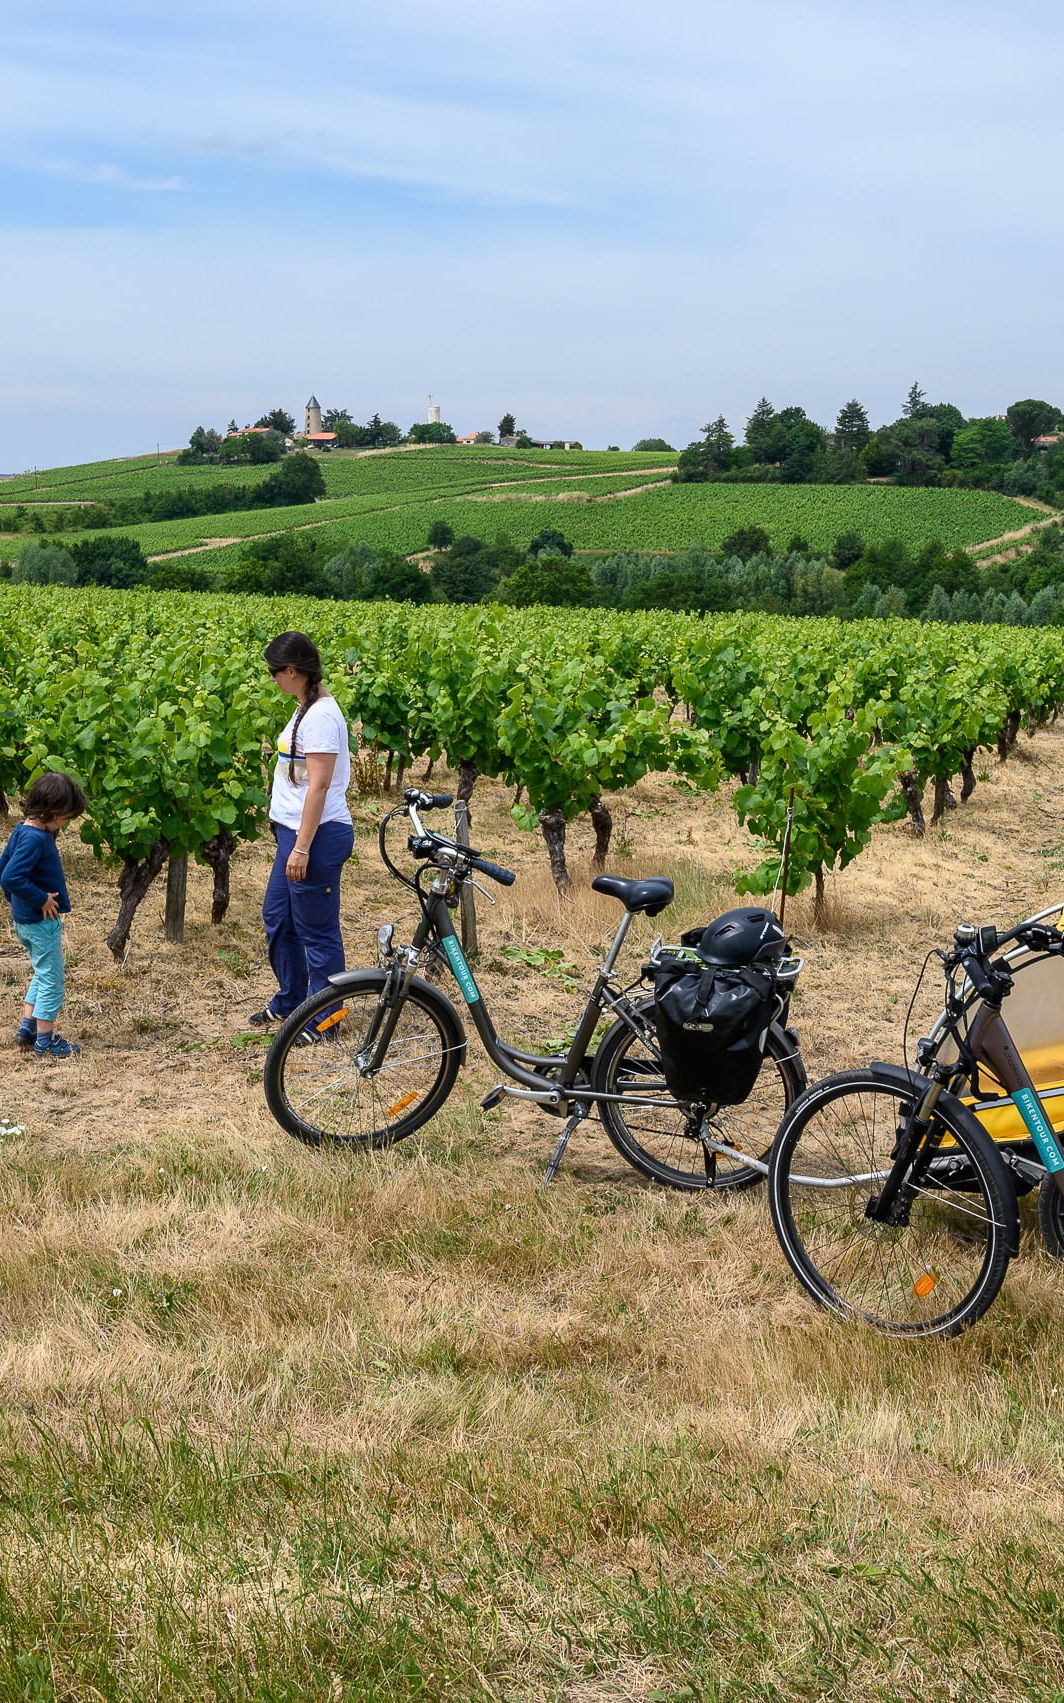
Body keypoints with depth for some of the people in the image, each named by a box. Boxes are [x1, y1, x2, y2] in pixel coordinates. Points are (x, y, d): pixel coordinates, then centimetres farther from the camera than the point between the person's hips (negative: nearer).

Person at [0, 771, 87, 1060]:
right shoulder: (35, 839, -24)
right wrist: (41, 899, -22)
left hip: (25, 919, 10)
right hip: (41, 920, -10)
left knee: (43, 975, 23)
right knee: (52, 980, 2)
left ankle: (27, 1027, 25)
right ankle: (45, 1041, 9)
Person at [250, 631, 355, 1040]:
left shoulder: (321, 716, -19)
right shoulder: (305, 709, 11)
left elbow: (319, 785, -23)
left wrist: (302, 848, -23)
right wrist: (292, 842, 16)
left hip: (318, 837, -10)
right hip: (294, 832, 10)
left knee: (316, 929, 1)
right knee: (277, 916, 20)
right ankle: (290, 999, 36)